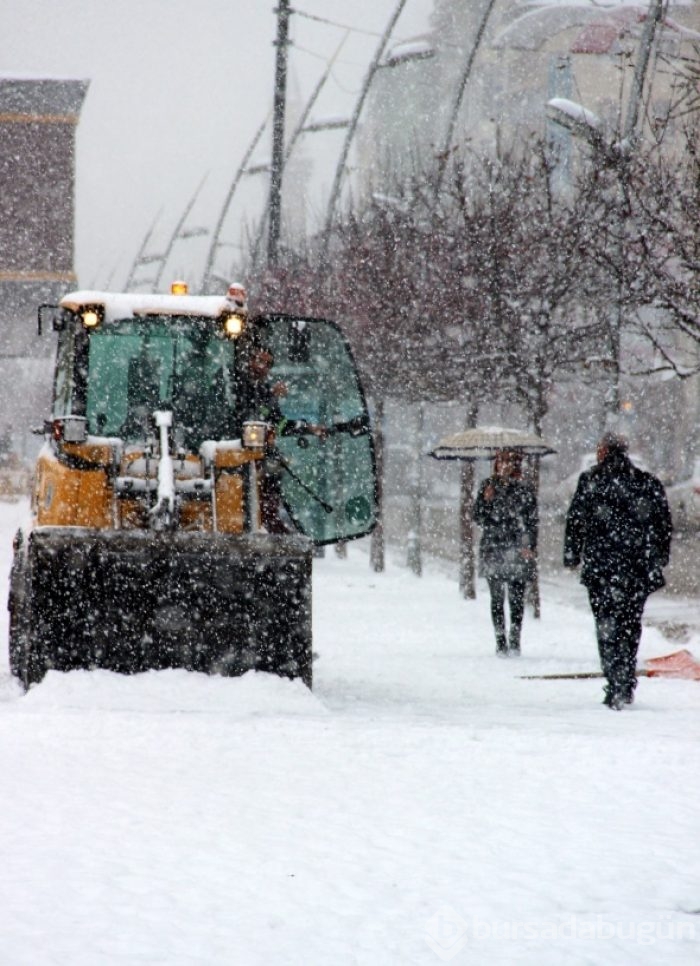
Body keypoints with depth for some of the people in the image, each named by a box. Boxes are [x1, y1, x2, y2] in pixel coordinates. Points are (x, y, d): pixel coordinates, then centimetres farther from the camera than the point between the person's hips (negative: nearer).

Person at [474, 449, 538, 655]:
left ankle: (515, 641, 1)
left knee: (516, 598, -4)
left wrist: (529, 546, -7)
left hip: (517, 550, -1)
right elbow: (478, 517, 9)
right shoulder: (488, 486, 9)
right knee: (497, 598, 1)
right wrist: (486, 500, -8)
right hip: (492, 549, 2)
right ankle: (501, 642, 4)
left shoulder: (524, 489, 4)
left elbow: (532, 521, 4)